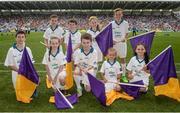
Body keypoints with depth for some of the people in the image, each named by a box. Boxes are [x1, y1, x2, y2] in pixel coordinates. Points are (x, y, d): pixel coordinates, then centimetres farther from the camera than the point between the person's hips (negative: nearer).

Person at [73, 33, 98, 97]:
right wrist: (82, 69, -25)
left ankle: (87, 84, 29)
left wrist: (86, 69, -28)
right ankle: (79, 89, -10)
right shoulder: (78, 51, -10)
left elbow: (93, 66, -10)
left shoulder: (94, 52, -13)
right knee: (76, 72, -36)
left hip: (90, 71, -1)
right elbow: (76, 63, -7)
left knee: (88, 89, -11)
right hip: (81, 69, 1)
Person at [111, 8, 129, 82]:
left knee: (123, 59, 6)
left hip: (122, 43, 0)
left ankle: (123, 76, 17)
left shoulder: (125, 23, 0)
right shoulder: (111, 23, 1)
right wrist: (111, 40, -8)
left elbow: (126, 33, 9)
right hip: (114, 44, 1)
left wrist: (125, 38, -11)